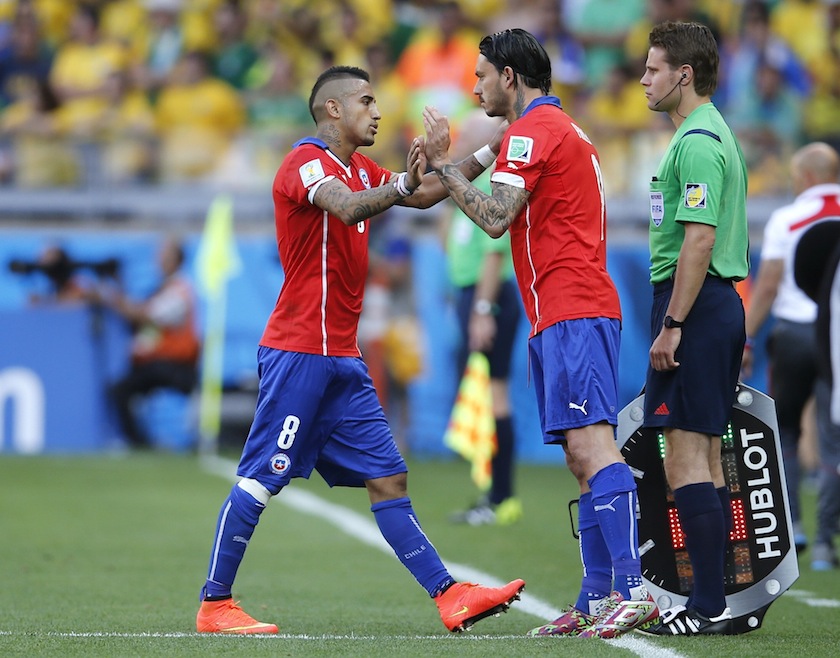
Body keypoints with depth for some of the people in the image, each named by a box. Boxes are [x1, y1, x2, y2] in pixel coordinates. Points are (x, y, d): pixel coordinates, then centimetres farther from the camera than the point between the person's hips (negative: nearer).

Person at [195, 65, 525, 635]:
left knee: (388, 479, 4)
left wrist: (487, 155, 13)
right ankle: (214, 606, 0)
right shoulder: (308, 160, -10)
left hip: (342, 359, 9)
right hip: (299, 350, -9)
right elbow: (348, 208, -29)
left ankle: (449, 595, 1)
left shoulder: (358, 170, 18)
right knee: (260, 480, -5)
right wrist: (403, 184, -44)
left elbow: (423, 194, 23)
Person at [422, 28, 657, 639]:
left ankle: (633, 588, -29)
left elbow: (495, 218, -15)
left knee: (590, 444, -19)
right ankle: (598, 600, 7)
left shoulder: (533, 129, -7)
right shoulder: (565, 128, 25)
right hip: (567, 314, 11)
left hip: (571, 312, -11)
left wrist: (443, 162, -5)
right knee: (583, 457, 8)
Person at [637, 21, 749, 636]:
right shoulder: (716, 134, 18)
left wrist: (672, 324, -22)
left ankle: (708, 606, -11)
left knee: (685, 458, -10)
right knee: (707, 455, 11)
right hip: (722, 306, 10)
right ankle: (714, 601, 13)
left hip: (694, 307, -10)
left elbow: (700, 239, -22)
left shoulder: (697, 141, -14)